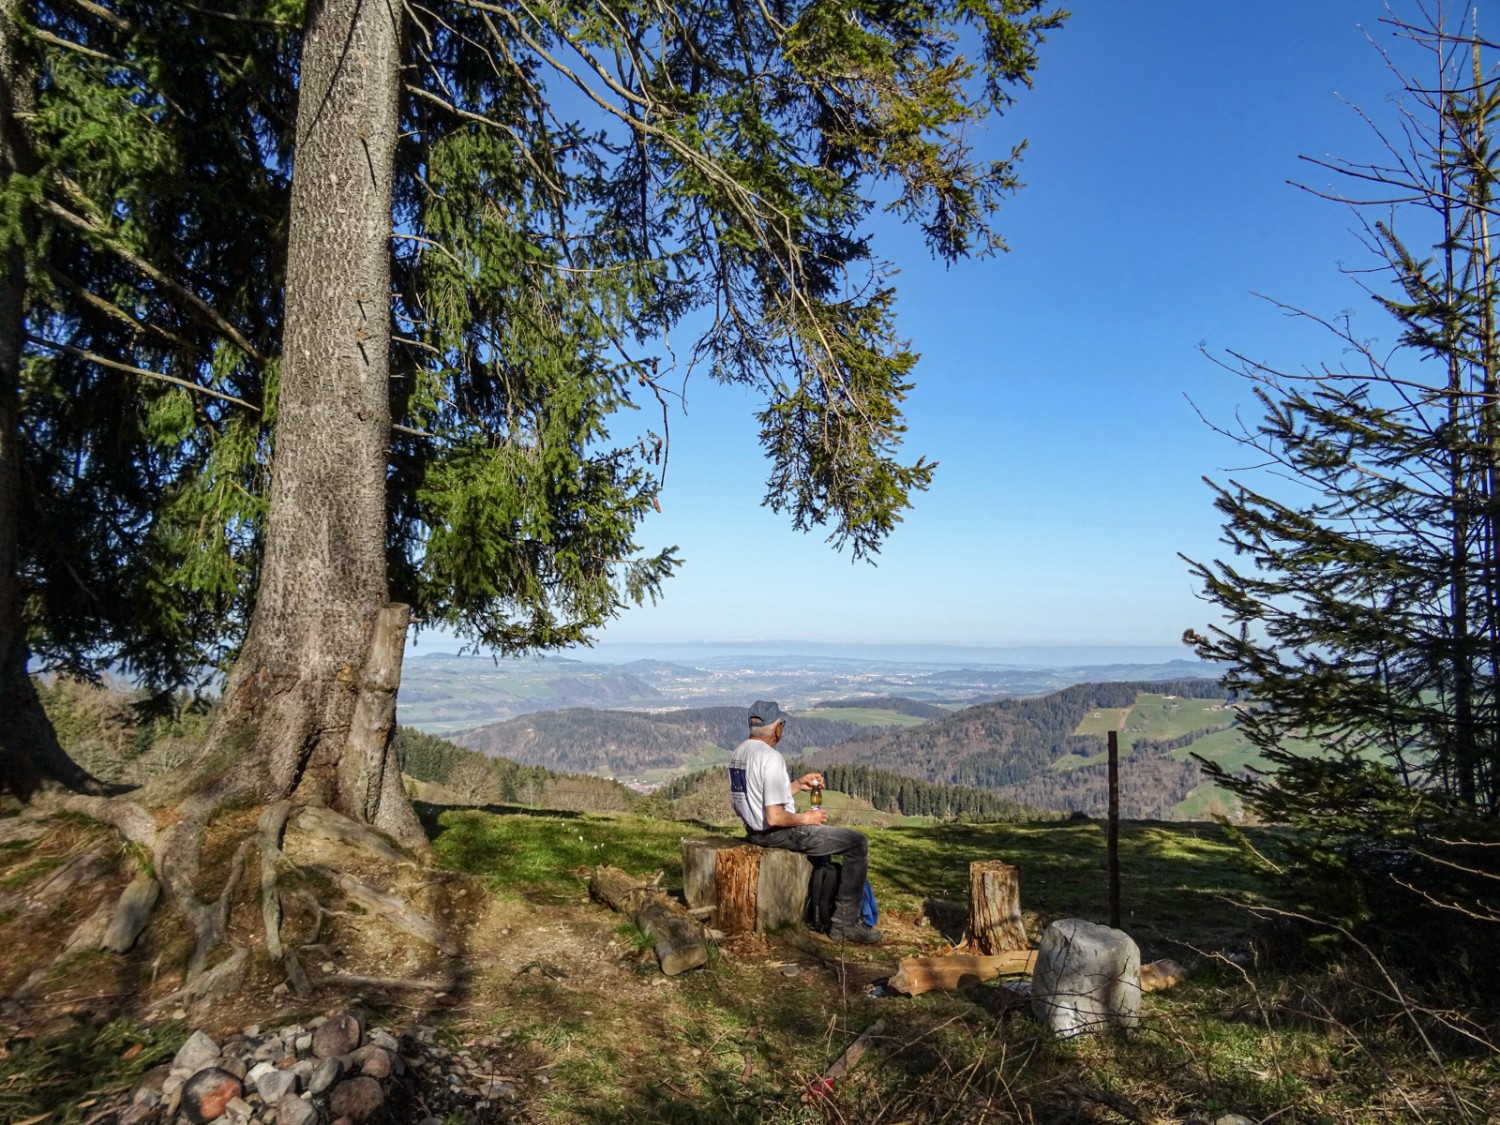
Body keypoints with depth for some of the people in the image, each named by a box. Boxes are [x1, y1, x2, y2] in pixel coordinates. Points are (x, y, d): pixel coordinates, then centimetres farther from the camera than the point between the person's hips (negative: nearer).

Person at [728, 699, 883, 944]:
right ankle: (846, 923, 1)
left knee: (822, 832, 34)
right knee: (858, 843, -3)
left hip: (755, 830, 10)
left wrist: (798, 785, 12)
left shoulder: (738, 752, 6)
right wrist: (805, 818, -12)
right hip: (778, 833, -10)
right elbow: (775, 817, -28)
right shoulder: (771, 757, -24)